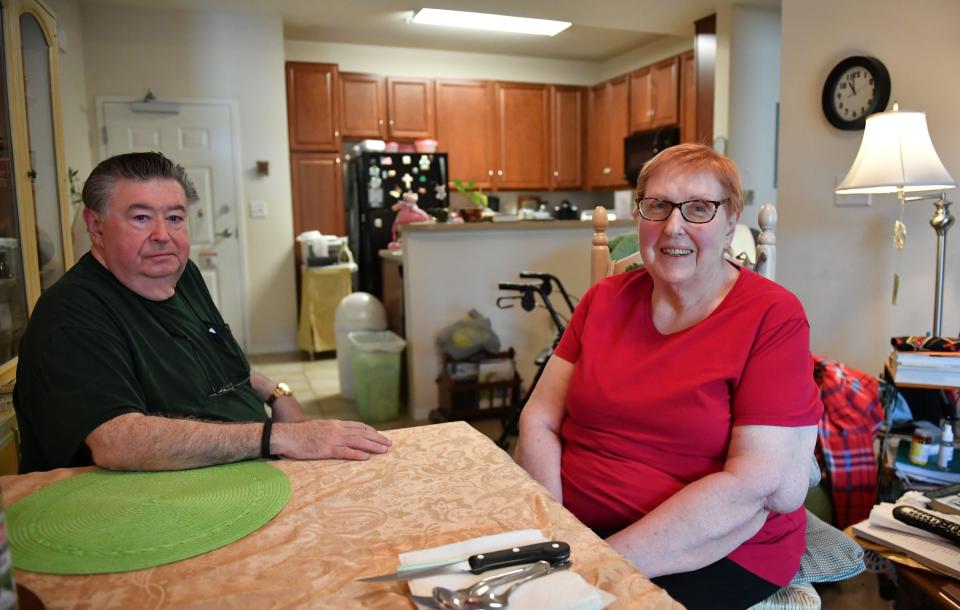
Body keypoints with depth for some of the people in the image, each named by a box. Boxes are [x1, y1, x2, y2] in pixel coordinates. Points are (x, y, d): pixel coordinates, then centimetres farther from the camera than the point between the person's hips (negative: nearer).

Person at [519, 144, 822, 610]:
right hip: (578, 527, 4)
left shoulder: (773, 317, -9)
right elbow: (540, 420, 2)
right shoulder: (604, 300, 5)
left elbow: (759, 487, -16)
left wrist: (609, 562, -20)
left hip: (715, 553, -3)